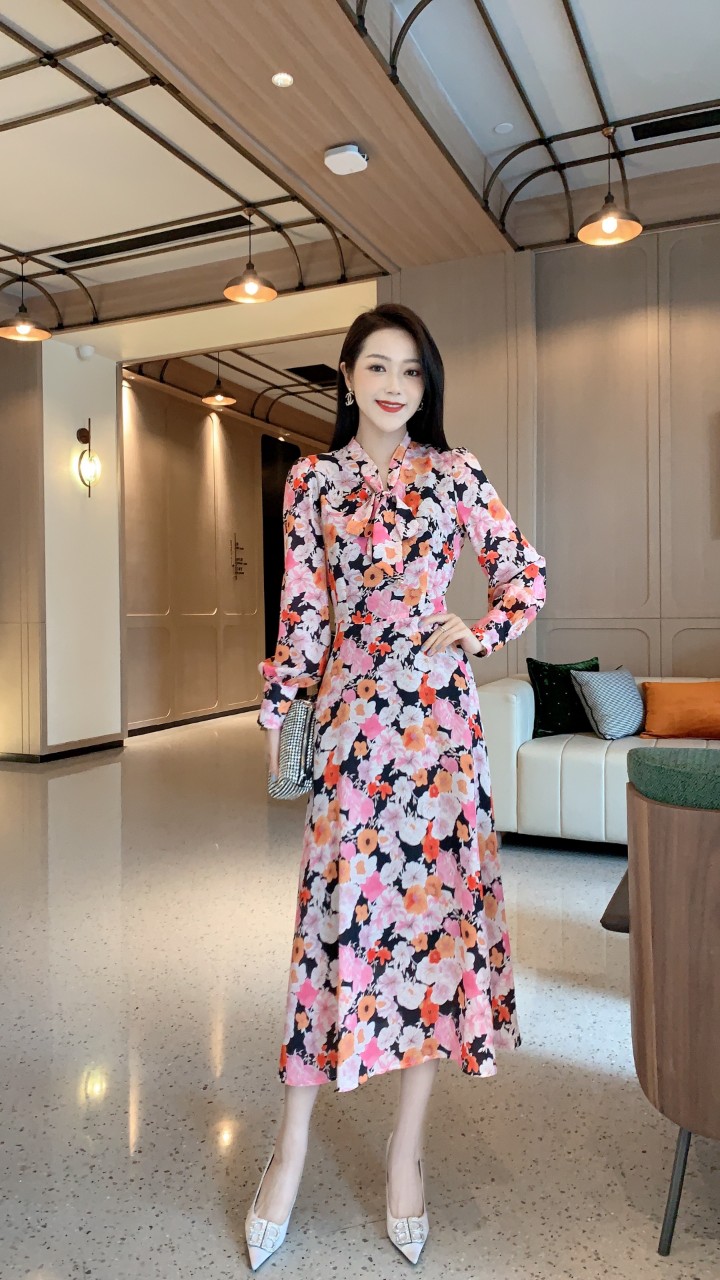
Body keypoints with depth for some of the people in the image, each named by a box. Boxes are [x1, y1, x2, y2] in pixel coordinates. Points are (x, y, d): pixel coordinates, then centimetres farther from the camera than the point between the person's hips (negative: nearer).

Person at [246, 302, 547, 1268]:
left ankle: (407, 1151, 22)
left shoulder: (457, 473, 7)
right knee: (337, 909, 0)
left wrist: (479, 635, -4)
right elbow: (303, 607, 9)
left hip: (438, 713, 0)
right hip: (351, 715, 0)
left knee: (435, 900, 4)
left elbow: (527, 574, 10)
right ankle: (292, 1151, 17)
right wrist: (278, 707, 7)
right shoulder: (312, 481, 9)